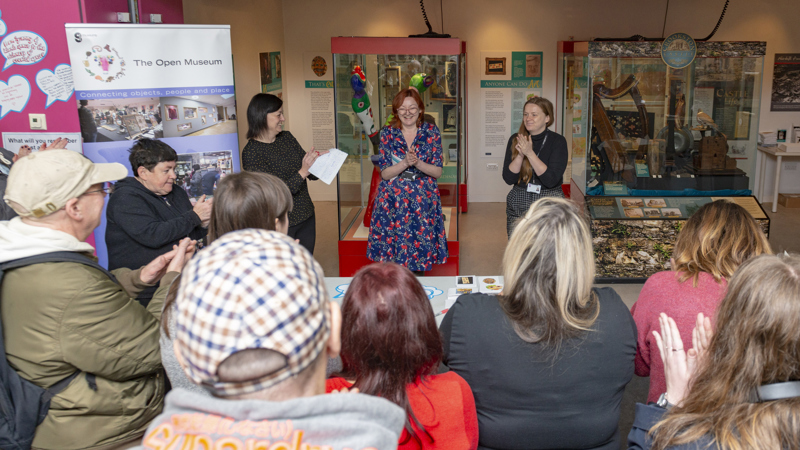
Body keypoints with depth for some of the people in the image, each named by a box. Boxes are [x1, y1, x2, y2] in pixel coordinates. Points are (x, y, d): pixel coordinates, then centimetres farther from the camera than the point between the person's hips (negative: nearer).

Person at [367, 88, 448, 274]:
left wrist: (417, 163, -19)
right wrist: (405, 163, -20)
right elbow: (385, 173, -4)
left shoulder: (431, 132, 2)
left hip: (424, 201, 0)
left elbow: (438, 172, -1)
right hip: (393, 201, 0)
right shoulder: (387, 133, 1)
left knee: (421, 250, 2)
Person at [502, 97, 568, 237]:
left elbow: (551, 180, -17)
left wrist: (529, 153, -22)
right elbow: (508, 178, -4)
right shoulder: (515, 140, 2)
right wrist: (521, 154, -19)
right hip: (518, 203, 2)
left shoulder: (558, 141, -6)